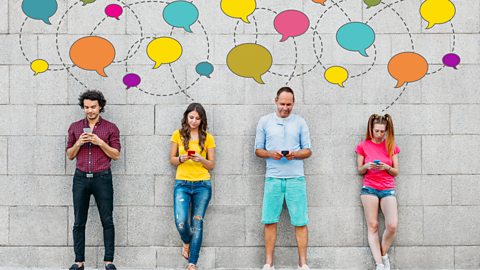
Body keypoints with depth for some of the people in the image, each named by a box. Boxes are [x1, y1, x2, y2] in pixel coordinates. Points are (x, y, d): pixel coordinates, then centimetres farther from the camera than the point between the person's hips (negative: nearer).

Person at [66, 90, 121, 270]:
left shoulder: (110, 128, 3)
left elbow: (116, 155, 1)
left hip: (102, 178, -2)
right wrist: (79, 143, -8)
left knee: (107, 221, -1)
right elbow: (69, 155, 11)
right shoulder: (75, 127, 10)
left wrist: (100, 142, -12)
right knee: (79, 222, 3)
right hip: (81, 178, 2)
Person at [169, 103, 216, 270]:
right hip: (182, 184, 0)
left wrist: (201, 159, -14)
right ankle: (186, 242, 20)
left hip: (202, 185, 0)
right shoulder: (178, 135, 5)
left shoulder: (207, 138, 4)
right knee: (181, 222, -15)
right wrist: (180, 159, -12)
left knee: (197, 224, 1)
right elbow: (172, 159, 9)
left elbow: (212, 165, 6)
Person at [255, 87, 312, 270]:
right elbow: (258, 149, 9)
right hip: (273, 177, 0)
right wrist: (270, 154, -11)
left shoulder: (300, 122, 7)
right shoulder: (264, 121, 7)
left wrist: (295, 154, -13)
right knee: (269, 221, 1)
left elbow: (308, 150, 8)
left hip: (296, 177, 0)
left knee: (300, 221, -1)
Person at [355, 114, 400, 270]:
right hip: (369, 188, 0)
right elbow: (359, 170, 10)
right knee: (372, 226, -4)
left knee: (392, 226, -15)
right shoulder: (363, 146, 4)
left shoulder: (391, 146, 7)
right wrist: (367, 166, -12)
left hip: (388, 189, 1)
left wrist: (386, 167, -11)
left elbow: (396, 172, 9)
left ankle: (384, 254, 10)